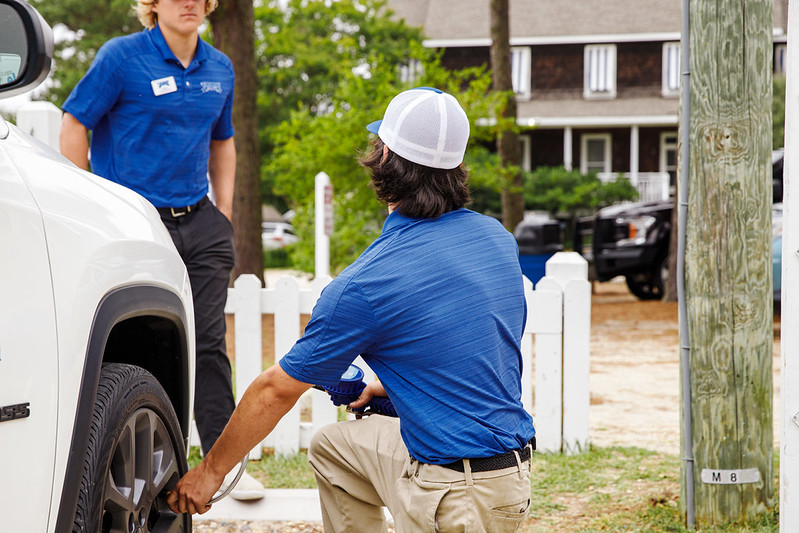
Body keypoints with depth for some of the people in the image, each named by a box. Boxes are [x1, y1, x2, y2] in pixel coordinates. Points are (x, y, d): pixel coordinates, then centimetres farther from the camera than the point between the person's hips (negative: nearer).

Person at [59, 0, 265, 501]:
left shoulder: (219, 68, 11)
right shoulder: (122, 57, -6)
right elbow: (74, 125, -5)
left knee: (209, 342, 3)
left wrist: (224, 215, 15)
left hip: (199, 221, 4)